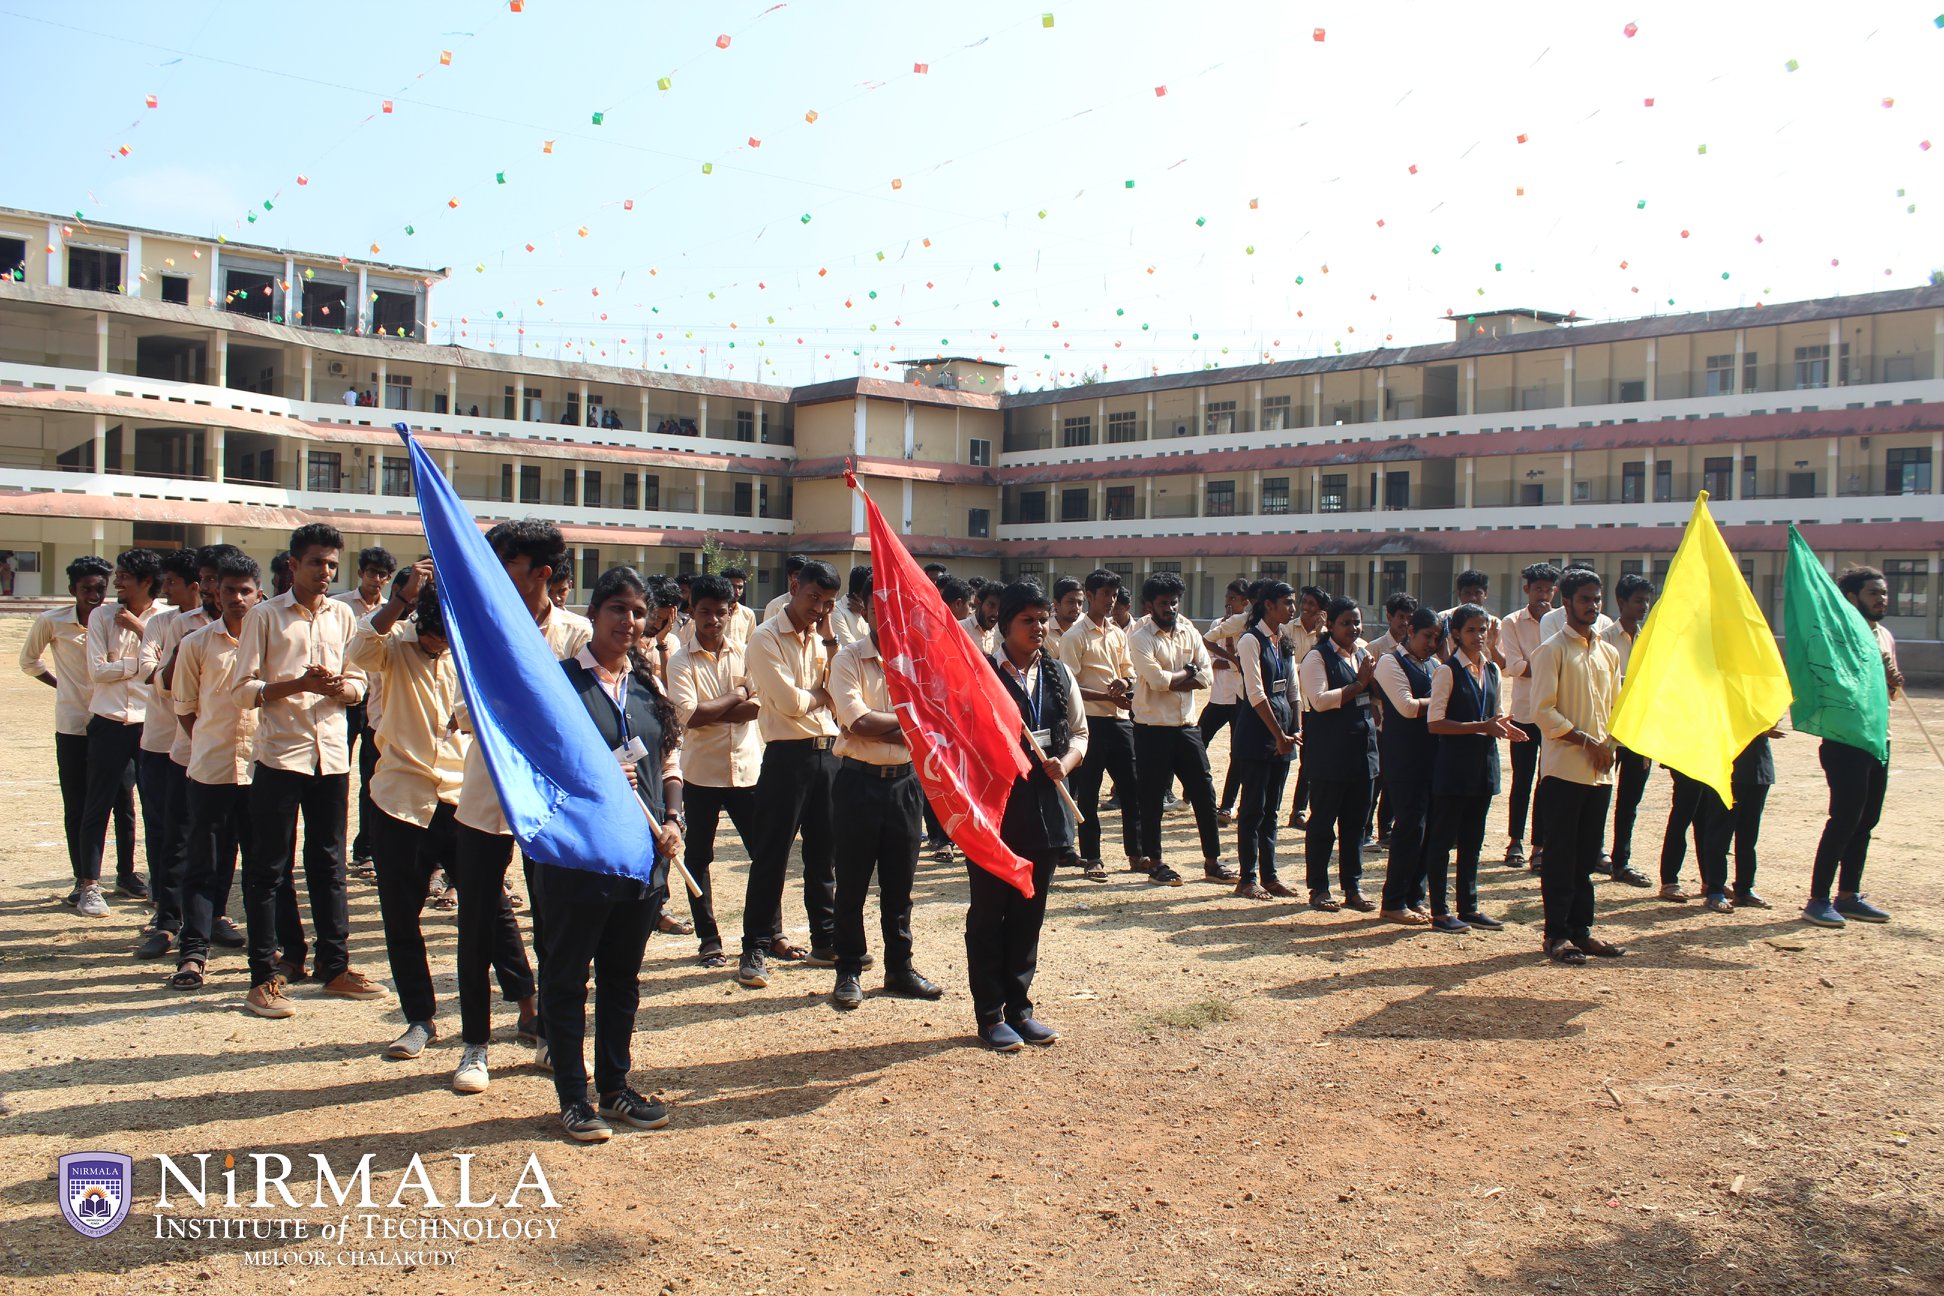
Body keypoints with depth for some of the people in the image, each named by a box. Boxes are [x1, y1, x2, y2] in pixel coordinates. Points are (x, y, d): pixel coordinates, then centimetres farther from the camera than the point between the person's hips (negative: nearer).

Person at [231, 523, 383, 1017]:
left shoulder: (343, 617, 11)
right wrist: (300, 683, -19)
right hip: (280, 753, -4)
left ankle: (335, 966, 20)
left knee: (329, 865, 11)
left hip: (332, 754, 4)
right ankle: (264, 978, 8)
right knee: (268, 869, 2)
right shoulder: (264, 616, 0)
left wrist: (339, 686, -10)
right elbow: (243, 689, -5)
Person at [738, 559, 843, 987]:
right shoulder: (767, 638, -7)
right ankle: (756, 949, 8)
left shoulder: (822, 639, 13)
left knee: (825, 854, 13)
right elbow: (790, 702, -16)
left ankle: (826, 941, 23)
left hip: (828, 753, 6)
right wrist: (823, 693, 2)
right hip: (788, 755, -6)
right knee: (771, 856, -1)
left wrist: (829, 636, -2)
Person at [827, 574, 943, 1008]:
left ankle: (899, 968, 24)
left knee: (900, 883, 12)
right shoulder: (847, 659, -4)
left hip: (905, 780, 3)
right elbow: (858, 722, -16)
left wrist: (878, 727, -16)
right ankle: (848, 972, 16)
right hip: (859, 781, -3)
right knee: (852, 883, 5)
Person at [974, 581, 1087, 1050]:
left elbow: (1079, 732, 15)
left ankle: (1018, 1007, 26)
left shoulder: (1059, 675, 10)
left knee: (1029, 914, 13)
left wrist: (1065, 761, -4)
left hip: (1046, 807, 5)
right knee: (989, 913, 5)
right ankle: (990, 1015, 16)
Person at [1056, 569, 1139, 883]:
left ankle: (1135, 853, 20)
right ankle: (1091, 858, 11)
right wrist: (1108, 696, -18)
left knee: (1131, 786, 9)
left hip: (1120, 719, 6)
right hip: (1091, 719, -6)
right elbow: (1069, 687, -12)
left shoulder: (1118, 633, 13)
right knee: (1088, 792, 2)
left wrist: (1125, 683, -4)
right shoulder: (1075, 636, -6)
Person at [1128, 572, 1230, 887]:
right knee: (1152, 798, 4)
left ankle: (1212, 861, 16)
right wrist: (1188, 671, -5)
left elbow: (1206, 675, 0)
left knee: (1204, 792, 6)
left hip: (1187, 725, 5)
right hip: (1153, 728, -5)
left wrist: (1172, 681, -14)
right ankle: (1154, 862, 17)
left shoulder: (1190, 633, 10)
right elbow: (1156, 679, -19)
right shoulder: (1140, 637, -6)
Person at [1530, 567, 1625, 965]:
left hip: (1600, 770, 6)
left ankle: (1581, 929, 19)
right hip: (1564, 768, -6)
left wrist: (1608, 745, 1)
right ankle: (1557, 934, 5)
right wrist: (1587, 741, -15)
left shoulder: (1608, 653, 15)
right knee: (1560, 854, -1)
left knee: (1587, 855, 11)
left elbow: (1615, 706, 19)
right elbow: (1543, 712, -13)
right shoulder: (1553, 650, -5)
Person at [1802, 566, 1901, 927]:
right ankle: (1818, 900, -6)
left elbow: (1889, 693, 23)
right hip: (1846, 739, -8)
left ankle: (1848, 895, 17)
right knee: (1845, 819, -10)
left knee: (1866, 821, 9)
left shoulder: (1886, 636, 16)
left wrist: (1893, 682, 1)